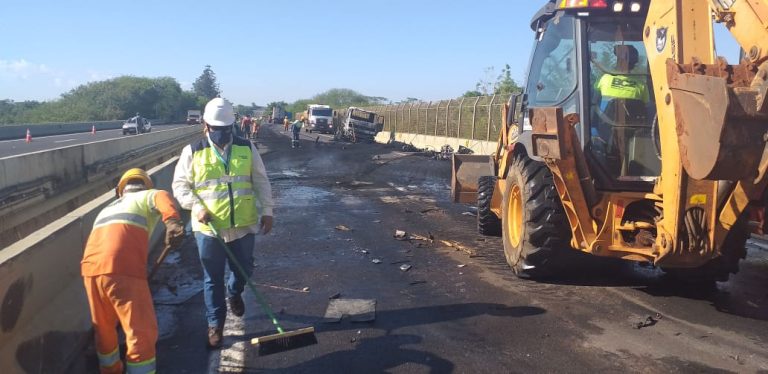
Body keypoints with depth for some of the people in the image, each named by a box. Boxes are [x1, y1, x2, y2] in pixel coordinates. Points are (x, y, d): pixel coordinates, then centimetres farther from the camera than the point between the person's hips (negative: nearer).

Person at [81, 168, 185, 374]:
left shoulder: (107, 208, 37)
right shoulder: (148, 196, 19)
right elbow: (163, 198, -7)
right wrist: (173, 221, -28)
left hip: (91, 267, 7)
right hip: (121, 268, -7)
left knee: (103, 328, 26)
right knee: (142, 333, 2)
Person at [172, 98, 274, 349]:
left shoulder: (247, 148, 3)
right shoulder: (192, 151, -2)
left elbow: (261, 182, 7)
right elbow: (180, 185, 2)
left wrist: (266, 211, 3)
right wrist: (196, 206, -14)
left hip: (243, 225, 2)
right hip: (208, 228, -2)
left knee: (243, 269, 16)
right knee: (213, 279, 8)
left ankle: (233, 294, 50)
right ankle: (215, 325, 23)